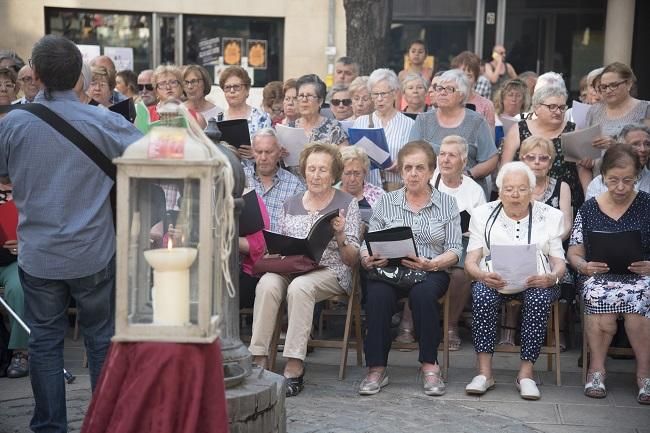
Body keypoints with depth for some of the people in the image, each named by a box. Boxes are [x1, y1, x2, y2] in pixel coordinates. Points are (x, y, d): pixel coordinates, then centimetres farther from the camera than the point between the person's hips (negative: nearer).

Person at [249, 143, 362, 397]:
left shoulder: (347, 204, 6)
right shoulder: (290, 205, 17)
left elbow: (352, 260, 2)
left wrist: (340, 235, -16)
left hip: (330, 272, -3)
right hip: (290, 269, 3)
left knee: (299, 287, -36)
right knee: (267, 284, -31)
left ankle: (294, 368, -35)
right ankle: (258, 360, -31)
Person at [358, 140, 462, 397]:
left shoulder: (447, 204, 11)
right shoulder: (386, 202, 15)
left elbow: (454, 251, 3)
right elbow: (368, 244, 10)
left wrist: (430, 264, -18)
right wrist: (368, 260, -14)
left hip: (432, 273, -1)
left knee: (423, 293, -36)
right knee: (378, 294, -33)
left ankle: (429, 365, -23)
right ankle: (377, 368, -26)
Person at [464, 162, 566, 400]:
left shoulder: (550, 216, 10)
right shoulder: (483, 215, 9)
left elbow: (559, 263, 4)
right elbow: (471, 261, 1)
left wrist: (551, 277, -21)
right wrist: (483, 276, -23)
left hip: (536, 282, 0)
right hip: (493, 281, 0)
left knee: (539, 299, -34)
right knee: (482, 296, -33)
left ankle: (526, 373, -25)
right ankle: (484, 372, -27)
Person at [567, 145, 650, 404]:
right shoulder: (589, 209, 9)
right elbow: (574, 254, 10)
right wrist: (585, 266, -12)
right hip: (598, 276, 1)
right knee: (598, 295, -35)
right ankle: (597, 367, -14)